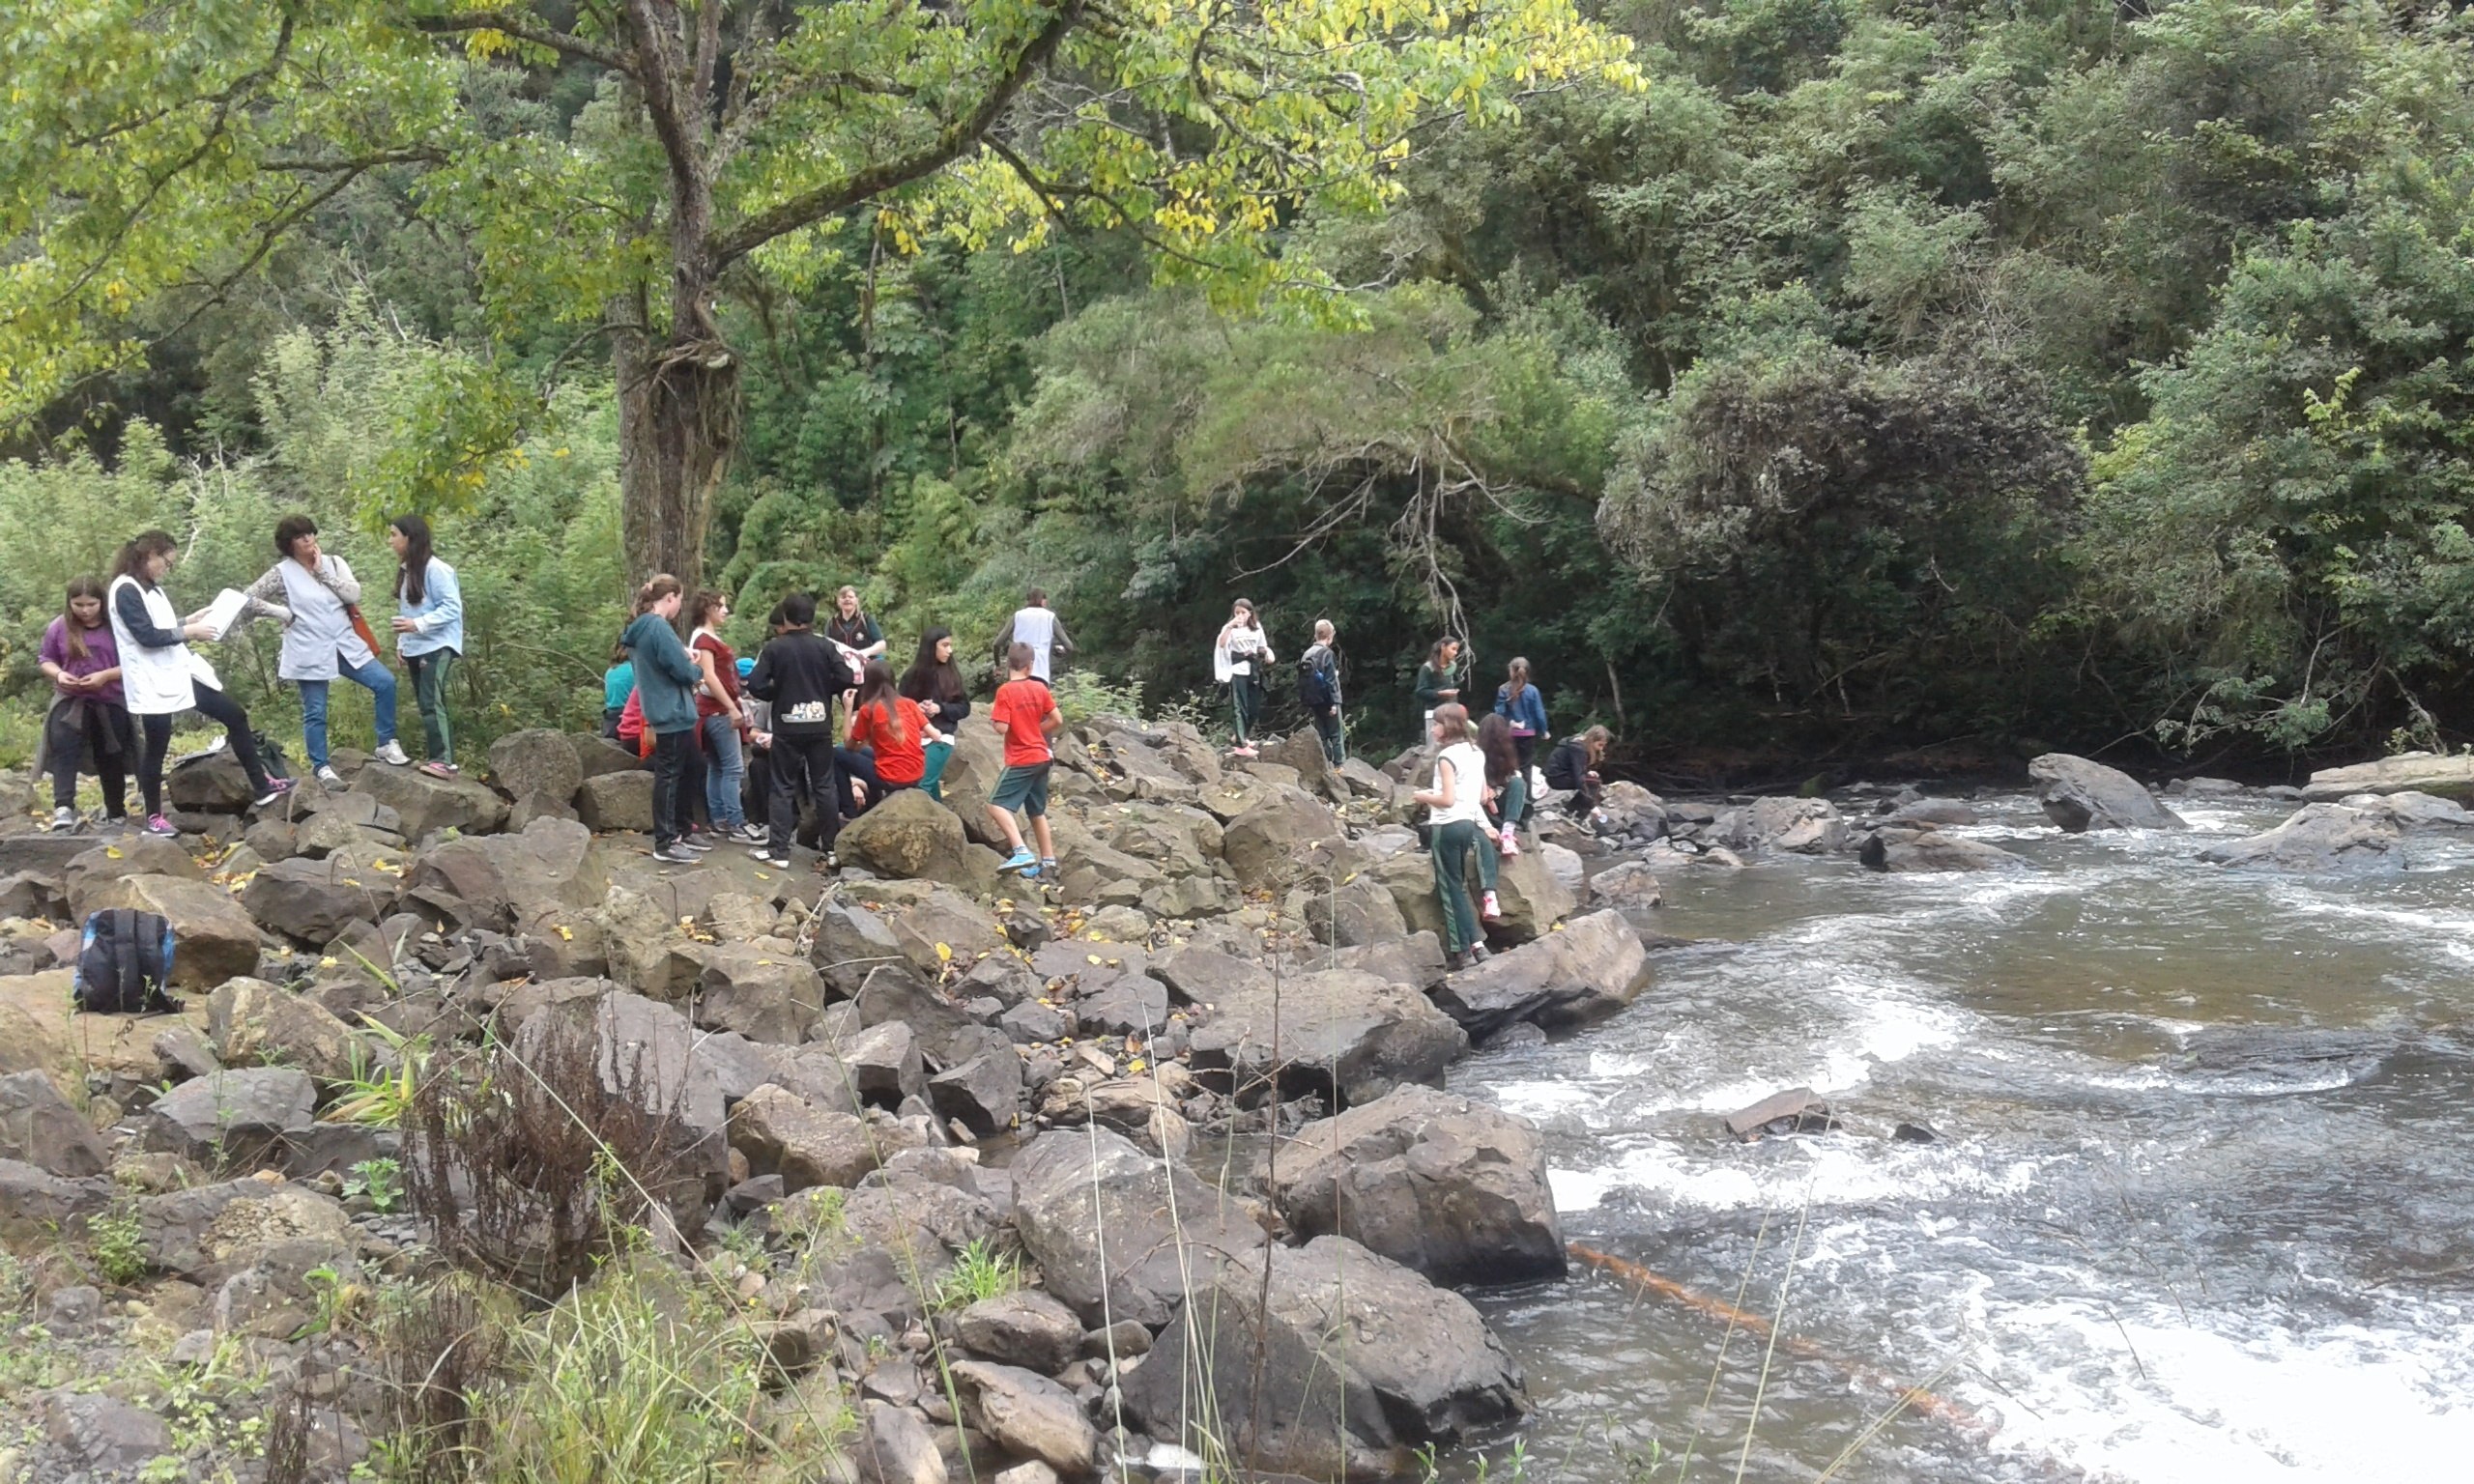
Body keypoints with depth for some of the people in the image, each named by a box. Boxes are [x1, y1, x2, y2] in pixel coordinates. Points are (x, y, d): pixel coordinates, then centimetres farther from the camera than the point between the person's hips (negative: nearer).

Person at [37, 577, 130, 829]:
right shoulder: (59, 627, -1)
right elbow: (45, 659, 8)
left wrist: (105, 675, -20)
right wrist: (58, 674, -13)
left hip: (110, 702, 0)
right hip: (71, 699, 0)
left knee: (111, 758, 11)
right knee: (62, 745, -25)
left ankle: (116, 812, 30)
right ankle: (63, 807, -35)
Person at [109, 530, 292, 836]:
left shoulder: (150, 588, 14)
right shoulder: (126, 591, -15)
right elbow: (147, 636, -21)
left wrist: (188, 621, 9)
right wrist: (188, 631, -13)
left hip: (179, 673, 9)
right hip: (153, 684, -9)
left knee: (235, 716, 7)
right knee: (156, 748, 0)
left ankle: (261, 788, 12)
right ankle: (154, 817, 13)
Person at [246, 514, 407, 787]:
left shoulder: (333, 563, 6)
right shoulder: (282, 573, -4)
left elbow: (354, 594, -7)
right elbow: (248, 599, -5)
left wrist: (323, 572, -9)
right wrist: (286, 613, -12)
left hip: (345, 645, 3)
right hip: (310, 652, -3)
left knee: (385, 682, -8)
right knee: (315, 713, 2)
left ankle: (387, 744, 5)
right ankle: (321, 767, 17)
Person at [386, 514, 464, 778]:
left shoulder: (435, 569, -14)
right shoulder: (405, 570, 12)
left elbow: (452, 607, -17)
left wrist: (417, 625, -24)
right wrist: (401, 643, 10)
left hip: (437, 646, -9)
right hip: (414, 648, 9)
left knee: (431, 702, -19)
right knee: (426, 704, 8)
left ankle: (443, 760, -22)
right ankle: (440, 758, 12)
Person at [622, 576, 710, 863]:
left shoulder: (642, 627, 13)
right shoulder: (659, 627, -19)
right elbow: (682, 669, -19)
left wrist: (689, 668, 6)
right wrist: (698, 670, 2)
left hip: (667, 711, 10)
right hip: (672, 713, -10)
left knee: (694, 769, 18)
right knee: (669, 775, -3)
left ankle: (679, 832, 26)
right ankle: (665, 843, 2)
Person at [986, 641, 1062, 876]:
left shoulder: (1005, 691, -14)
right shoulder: (1040, 688, 2)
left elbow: (1002, 727, -19)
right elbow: (1058, 720, 3)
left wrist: (993, 713, 1)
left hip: (1021, 760, -7)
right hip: (1042, 757, 7)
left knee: (997, 805, -10)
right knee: (1037, 811, 18)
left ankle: (1021, 852, -25)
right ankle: (1048, 861, 22)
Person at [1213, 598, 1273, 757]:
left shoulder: (1257, 628, 12)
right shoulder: (1230, 628, -1)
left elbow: (1262, 648, 20)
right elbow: (1221, 644, -18)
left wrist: (1267, 655, -1)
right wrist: (1230, 626, -27)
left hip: (1254, 671, 5)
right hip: (1238, 672, -5)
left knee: (1254, 708, 9)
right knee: (1240, 708, -8)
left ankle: (1241, 737, 30)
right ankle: (1241, 745, -8)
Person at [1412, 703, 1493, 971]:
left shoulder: (1446, 757, -14)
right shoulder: (1476, 753, 9)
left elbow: (1447, 799, -20)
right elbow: (1483, 797, 12)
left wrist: (1424, 797, -3)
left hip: (1447, 826, -8)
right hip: (1469, 823, 8)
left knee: (1451, 888, 0)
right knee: (1458, 886, 16)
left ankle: (1462, 951, 2)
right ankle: (1476, 943, 11)